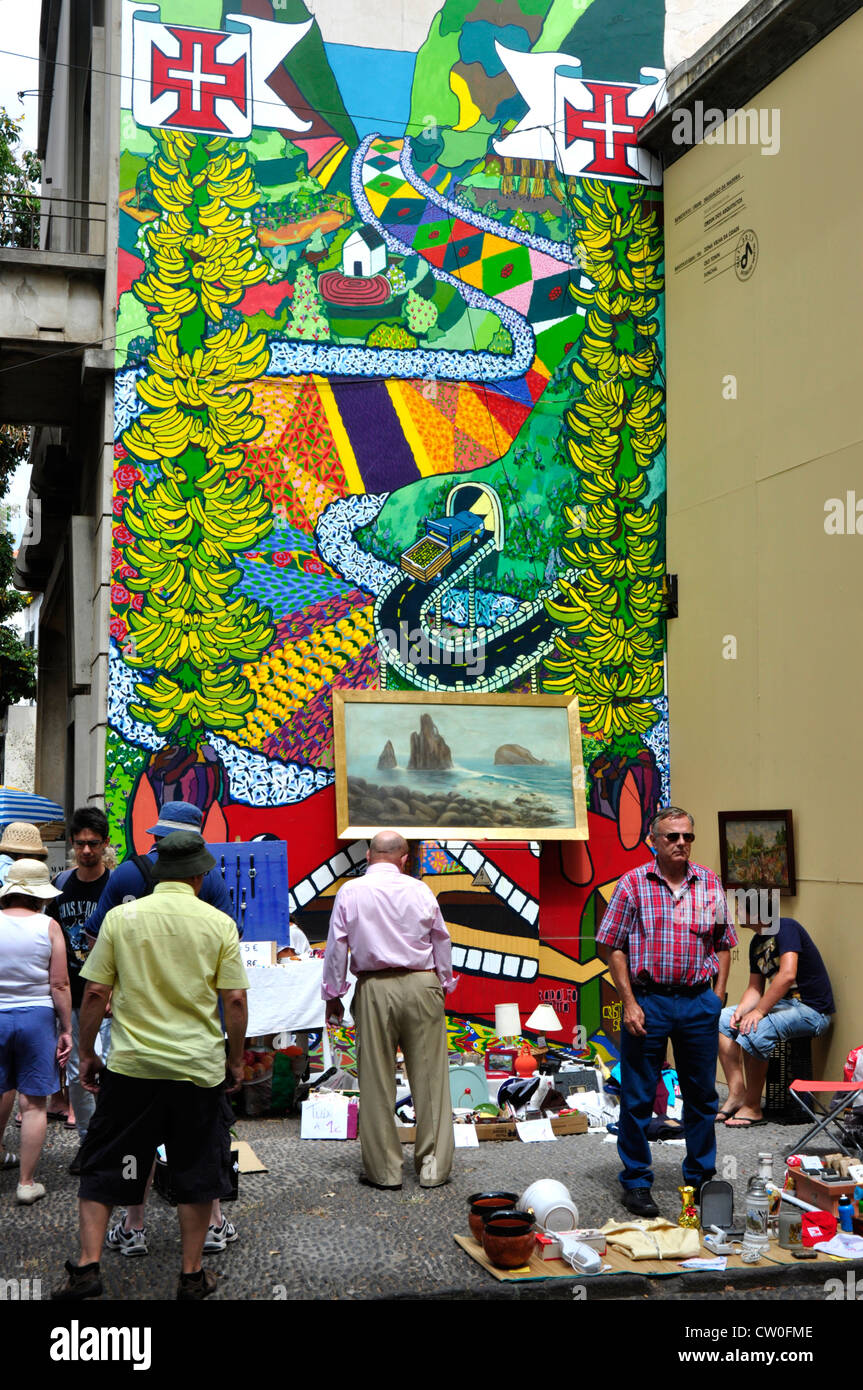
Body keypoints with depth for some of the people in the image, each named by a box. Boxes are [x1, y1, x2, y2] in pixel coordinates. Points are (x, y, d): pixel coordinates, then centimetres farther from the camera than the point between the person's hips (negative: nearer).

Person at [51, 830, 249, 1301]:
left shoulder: (121, 917, -2)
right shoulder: (219, 923, -3)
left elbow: (95, 993, -2)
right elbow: (235, 1000, -4)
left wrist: (86, 1054, 10)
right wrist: (236, 1060, 9)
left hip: (130, 1067, 0)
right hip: (199, 1068, 0)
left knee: (102, 1168, 14)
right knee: (197, 1174, 12)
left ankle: (87, 1266, 9)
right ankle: (192, 1275, 18)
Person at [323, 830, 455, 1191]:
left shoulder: (350, 892, 0)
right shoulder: (420, 890, 2)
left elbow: (336, 947, 2)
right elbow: (442, 941, 9)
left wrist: (333, 994, 11)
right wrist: (443, 984, 22)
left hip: (374, 989, -1)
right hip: (422, 985, 1)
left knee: (376, 1082, 6)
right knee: (429, 1077, 7)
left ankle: (384, 1169, 11)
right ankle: (434, 1166, 11)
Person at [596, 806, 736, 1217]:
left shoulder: (710, 884, 6)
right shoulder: (633, 884, -3)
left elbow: (723, 945, 11)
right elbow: (613, 947, -3)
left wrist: (716, 997, 3)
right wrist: (630, 1003, -9)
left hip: (699, 1002, 3)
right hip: (648, 1001, -3)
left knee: (702, 1094, 12)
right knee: (637, 1097, 4)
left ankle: (700, 1178, 27)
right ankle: (636, 1182, 17)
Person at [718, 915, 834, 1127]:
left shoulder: (786, 928, -16)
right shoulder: (757, 942, 13)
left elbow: (787, 975, -28)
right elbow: (755, 987, 13)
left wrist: (758, 1011, -26)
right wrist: (741, 1010, -7)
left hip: (811, 1010, -10)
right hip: (782, 1004, 10)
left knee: (754, 1030, -31)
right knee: (722, 1020, 0)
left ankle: (753, 1109, -17)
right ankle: (736, 1094, -4)